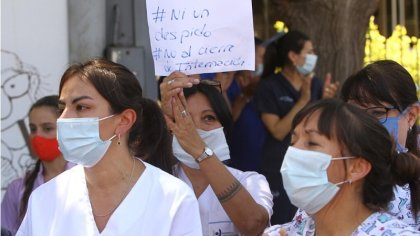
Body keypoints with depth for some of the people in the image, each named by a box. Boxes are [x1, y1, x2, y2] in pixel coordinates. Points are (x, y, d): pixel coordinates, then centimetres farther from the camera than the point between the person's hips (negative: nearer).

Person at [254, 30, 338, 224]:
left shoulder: (315, 84, 6)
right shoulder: (269, 87, -7)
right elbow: (278, 131, -15)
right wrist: (303, 100, -20)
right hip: (281, 170, -4)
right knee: (283, 224, -1)